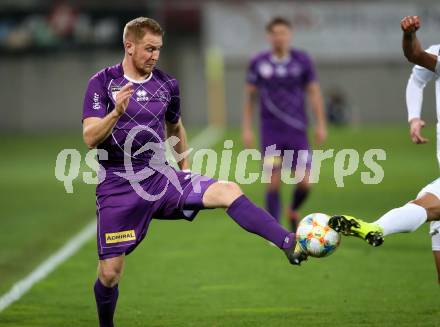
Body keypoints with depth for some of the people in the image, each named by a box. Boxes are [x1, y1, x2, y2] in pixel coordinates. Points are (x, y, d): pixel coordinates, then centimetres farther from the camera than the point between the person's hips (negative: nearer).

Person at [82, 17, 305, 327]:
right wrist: (117, 112, -31)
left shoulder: (167, 84, 7)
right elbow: (90, 138, -15)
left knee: (228, 191, -22)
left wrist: (184, 170, 22)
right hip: (117, 186, -3)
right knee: (110, 273, -3)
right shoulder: (103, 82, -6)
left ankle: (291, 244, -36)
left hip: (160, 177, 3)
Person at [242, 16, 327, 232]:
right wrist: (246, 128, 3)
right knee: (274, 182, -6)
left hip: (297, 131, 1)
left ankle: (293, 211, 27)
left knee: (304, 182, -5)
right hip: (271, 132, -1)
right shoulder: (259, 63, 0)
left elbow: (314, 92, 5)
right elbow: (249, 96, 7)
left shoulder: (302, 60, 1)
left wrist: (321, 124, 0)